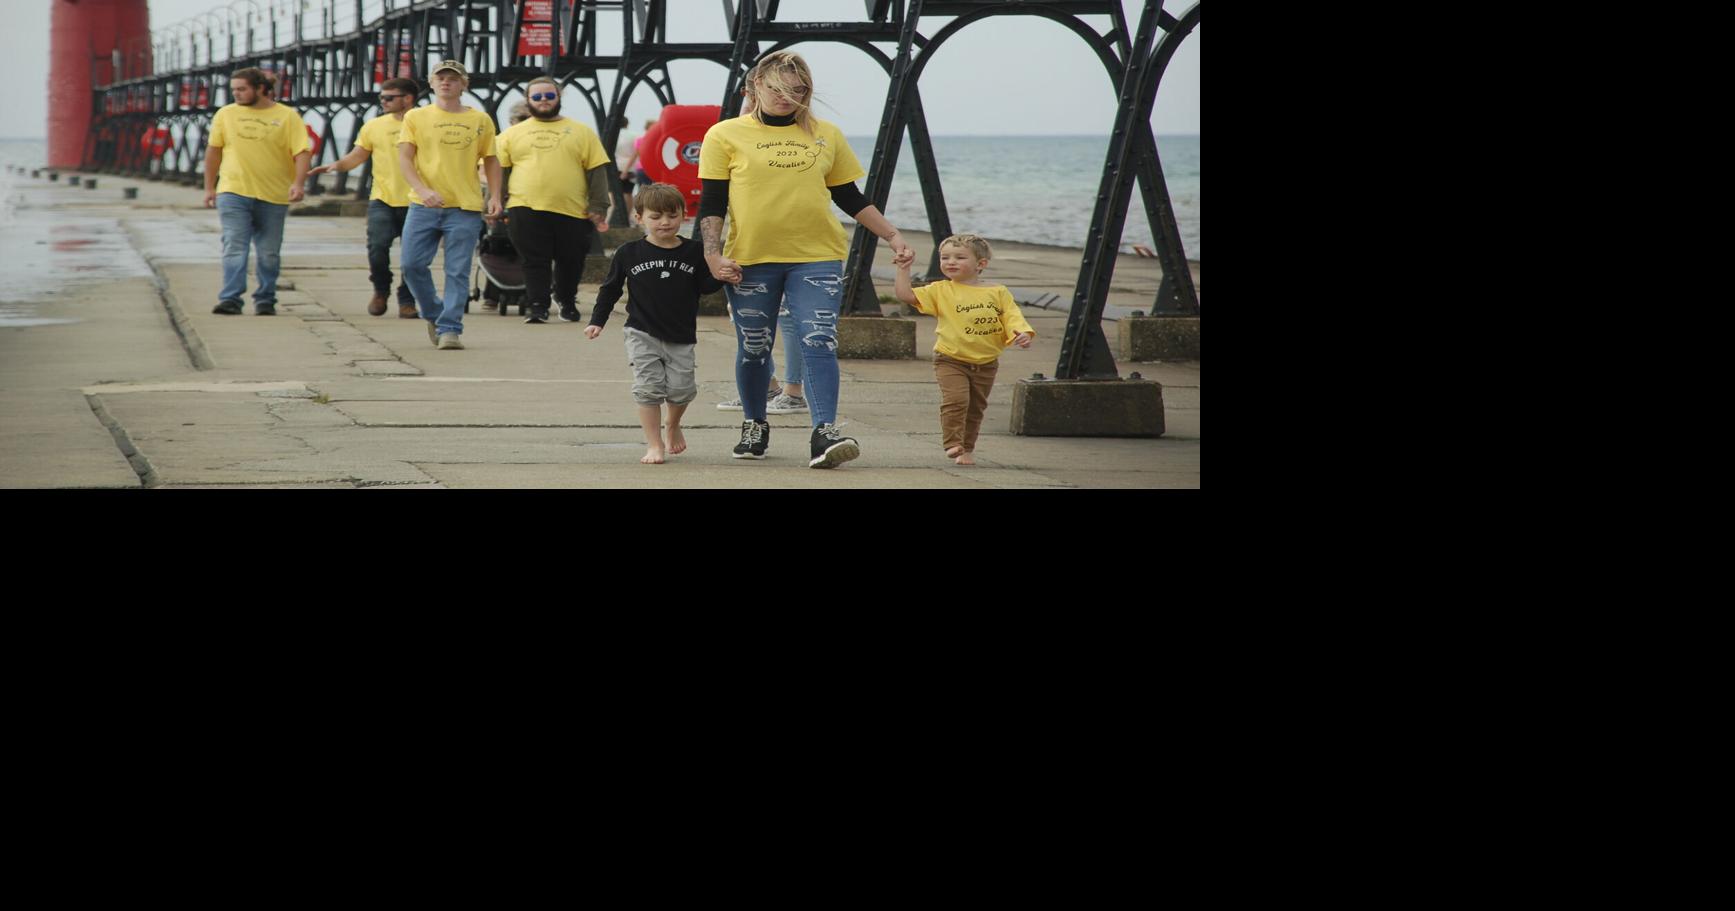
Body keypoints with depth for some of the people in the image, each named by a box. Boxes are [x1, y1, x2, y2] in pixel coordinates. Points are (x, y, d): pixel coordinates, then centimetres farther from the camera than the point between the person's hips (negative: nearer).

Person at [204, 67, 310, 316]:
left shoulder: (287, 117, -1)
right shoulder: (226, 114, 6)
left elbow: (302, 152, -6)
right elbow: (213, 151, 11)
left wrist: (298, 183, -21)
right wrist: (209, 187, 10)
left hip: (273, 196, 0)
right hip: (233, 192, 0)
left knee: (269, 253, 8)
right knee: (234, 247, -11)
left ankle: (265, 301, 19)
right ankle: (230, 300, -17)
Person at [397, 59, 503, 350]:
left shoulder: (480, 120, 8)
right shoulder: (416, 117, 6)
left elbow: (491, 161, 15)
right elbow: (404, 158, 0)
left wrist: (495, 196, 2)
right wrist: (423, 190, -15)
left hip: (465, 208, 0)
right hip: (424, 206, 1)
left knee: (457, 272, -4)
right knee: (412, 264, -4)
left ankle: (449, 329, 0)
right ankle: (434, 313, 19)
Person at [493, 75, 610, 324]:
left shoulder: (582, 132, 10)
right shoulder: (512, 134, 12)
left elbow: (596, 172, 7)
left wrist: (598, 209, -1)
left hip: (572, 210, 1)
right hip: (526, 210, -1)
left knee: (571, 262, 9)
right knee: (534, 263, -5)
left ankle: (567, 302, 30)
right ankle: (537, 308, -1)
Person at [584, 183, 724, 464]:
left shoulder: (693, 252, -1)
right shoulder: (629, 253, -2)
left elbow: (706, 286, 2)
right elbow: (610, 289, 7)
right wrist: (597, 321, 3)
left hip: (681, 337, 1)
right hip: (643, 334, -1)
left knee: (681, 388, -1)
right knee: (649, 386, -7)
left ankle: (673, 426, 32)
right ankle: (654, 445, 4)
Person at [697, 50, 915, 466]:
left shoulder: (826, 136, 11)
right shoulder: (726, 136, 3)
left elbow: (851, 198, 18)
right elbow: (711, 204, 2)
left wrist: (893, 236, 13)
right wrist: (713, 254, -9)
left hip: (817, 259, 1)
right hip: (750, 260, -1)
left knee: (819, 341, -15)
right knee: (754, 348, 9)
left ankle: (824, 433, -22)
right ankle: (754, 425, 32)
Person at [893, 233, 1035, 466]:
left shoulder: (998, 293, 0)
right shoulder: (941, 291, 0)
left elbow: (1012, 317, -5)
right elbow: (904, 294, -3)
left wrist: (1022, 334, -24)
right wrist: (904, 270, -10)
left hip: (986, 363, 2)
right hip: (951, 360, -2)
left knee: (975, 407, 12)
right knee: (955, 399, -21)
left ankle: (967, 449, 25)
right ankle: (953, 444, -15)